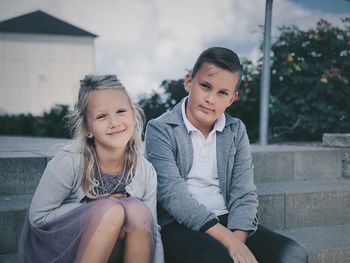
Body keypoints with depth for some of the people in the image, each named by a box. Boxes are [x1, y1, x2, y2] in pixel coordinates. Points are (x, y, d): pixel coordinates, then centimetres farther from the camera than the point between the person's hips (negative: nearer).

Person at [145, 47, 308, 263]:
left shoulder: (236, 131, 10)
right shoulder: (160, 130, -4)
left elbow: (244, 195, 3)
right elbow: (173, 194, -15)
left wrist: (237, 239, -17)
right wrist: (228, 240, -23)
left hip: (228, 221, 5)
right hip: (179, 225, -4)